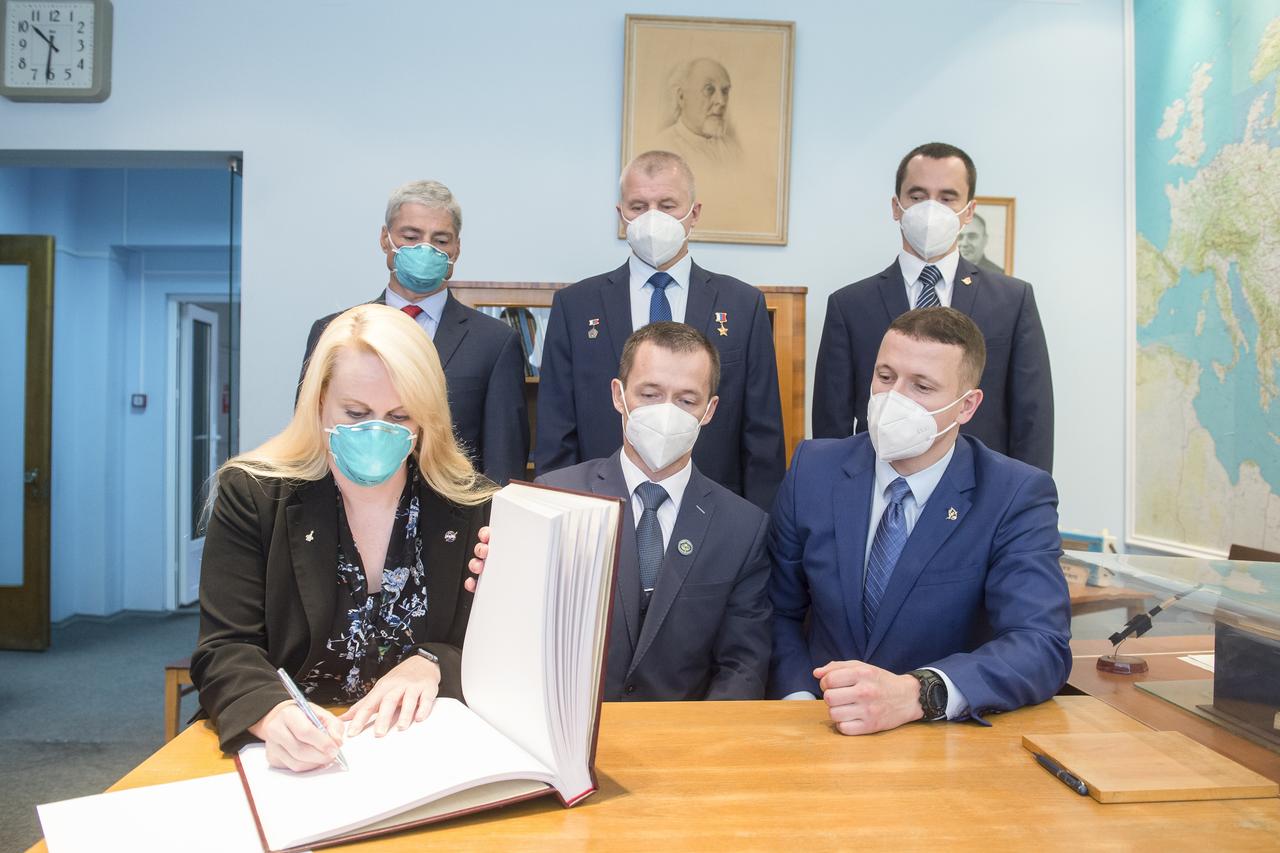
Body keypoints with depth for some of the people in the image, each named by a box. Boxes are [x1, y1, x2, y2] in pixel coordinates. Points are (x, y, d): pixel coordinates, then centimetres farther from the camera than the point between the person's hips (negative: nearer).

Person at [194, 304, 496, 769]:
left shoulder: (471, 505, 1)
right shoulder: (251, 495, -1)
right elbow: (226, 651, -6)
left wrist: (432, 665, -16)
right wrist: (274, 714, -26)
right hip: (289, 763, -1)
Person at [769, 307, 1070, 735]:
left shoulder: (1018, 496, -10)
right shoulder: (813, 468, -2)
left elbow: (1042, 647, -20)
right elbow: (780, 610, 4)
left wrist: (913, 694, -36)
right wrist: (799, 698, -15)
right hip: (823, 730, 3)